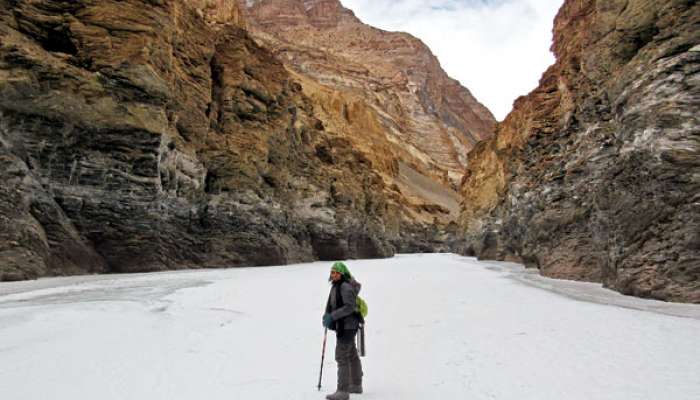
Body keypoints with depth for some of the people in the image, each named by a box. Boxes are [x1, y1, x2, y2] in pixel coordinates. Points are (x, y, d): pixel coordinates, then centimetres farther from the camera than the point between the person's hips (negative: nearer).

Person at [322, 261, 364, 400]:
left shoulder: (346, 287, -19)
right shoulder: (336, 286, 10)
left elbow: (349, 307, -26)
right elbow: (333, 304, 15)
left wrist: (332, 316, -27)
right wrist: (327, 316, 1)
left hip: (347, 326, -10)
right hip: (343, 325, 10)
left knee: (341, 357, -8)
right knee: (352, 355, 20)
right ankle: (356, 385, 35)